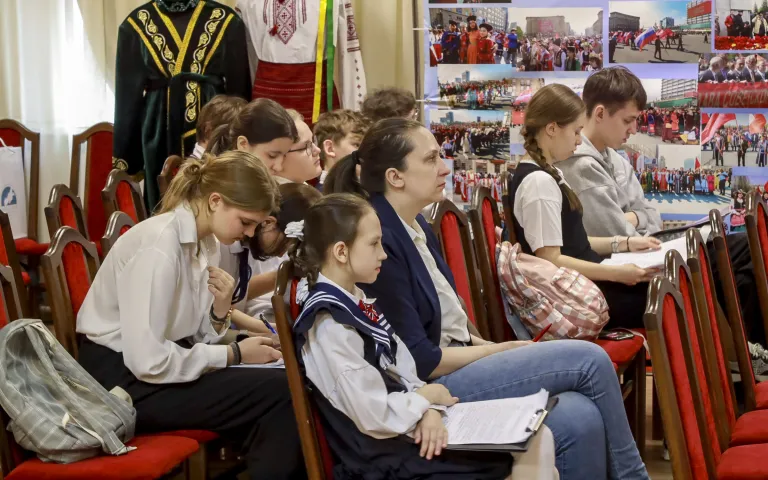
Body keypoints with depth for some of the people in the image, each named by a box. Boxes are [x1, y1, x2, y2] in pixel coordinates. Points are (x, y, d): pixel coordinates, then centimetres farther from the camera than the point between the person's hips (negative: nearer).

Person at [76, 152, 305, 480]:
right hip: (123, 379, -8)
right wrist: (234, 354, -17)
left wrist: (220, 310, -14)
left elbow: (193, 337, 6)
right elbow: (148, 360, -25)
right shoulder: (159, 245, -23)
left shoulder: (205, 241, 3)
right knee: (279, 392, -15)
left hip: (156, 365, 8)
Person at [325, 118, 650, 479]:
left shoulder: (417, 227, 11)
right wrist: (504, 351, -8)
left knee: (581, 419, -15)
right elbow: (419, 360, -18)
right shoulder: (380, 242, -18)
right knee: (589, 360, -12)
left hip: (455, 368, 8)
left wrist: (488, 346, 1)